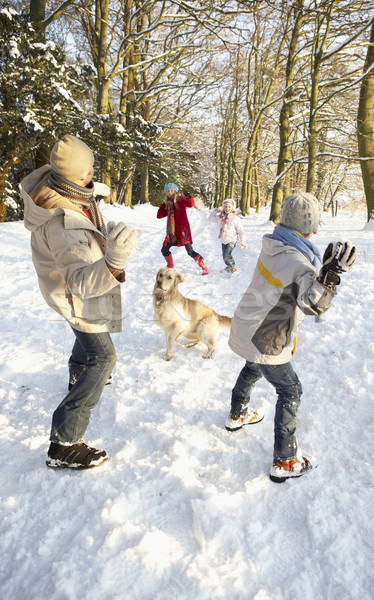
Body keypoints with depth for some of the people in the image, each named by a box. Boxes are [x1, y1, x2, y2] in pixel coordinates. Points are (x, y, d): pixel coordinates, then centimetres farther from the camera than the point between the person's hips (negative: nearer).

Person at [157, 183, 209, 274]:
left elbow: (191, 204, -21)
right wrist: (162, 206, 10)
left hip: (182, 229, -7)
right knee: (164, 250, 12)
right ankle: (170, 266, 34)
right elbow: (159, 215, 20)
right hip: (172, 231, 7)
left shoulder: (180, 199, -2)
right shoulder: (168, 204, 17)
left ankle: (204, 268, -3)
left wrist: (189, 197, -38)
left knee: (190, 251, -14)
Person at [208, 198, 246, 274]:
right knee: (224, 256, 13)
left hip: (231, 241, -5)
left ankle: (233, 268, 3)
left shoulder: (235, 219, -14)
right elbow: (210, 218, 14)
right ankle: (229, 266, 40)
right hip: (223, 241, 5)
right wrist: (215, 211, -2)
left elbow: (241, 231, -9)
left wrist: (242, 243, -8)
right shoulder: (220, 217, -1)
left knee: (227, 255, -18)